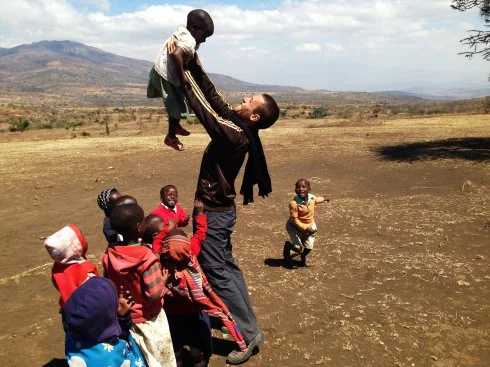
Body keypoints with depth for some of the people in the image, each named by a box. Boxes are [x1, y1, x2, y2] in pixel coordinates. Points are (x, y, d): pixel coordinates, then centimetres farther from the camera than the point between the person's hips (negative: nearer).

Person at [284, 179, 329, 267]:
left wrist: (323, 199, 34)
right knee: (299, 249, -8)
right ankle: (288, 245, 28)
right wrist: (306, 228, -32)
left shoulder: (312, 197, -14)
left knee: (309, 247, 5)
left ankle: (303, 256, 41)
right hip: (296, 227, -5)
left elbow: (316, 200, 14)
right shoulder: (294, 203, -32)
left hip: (310, 225, 5)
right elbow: (294, 220, -25)